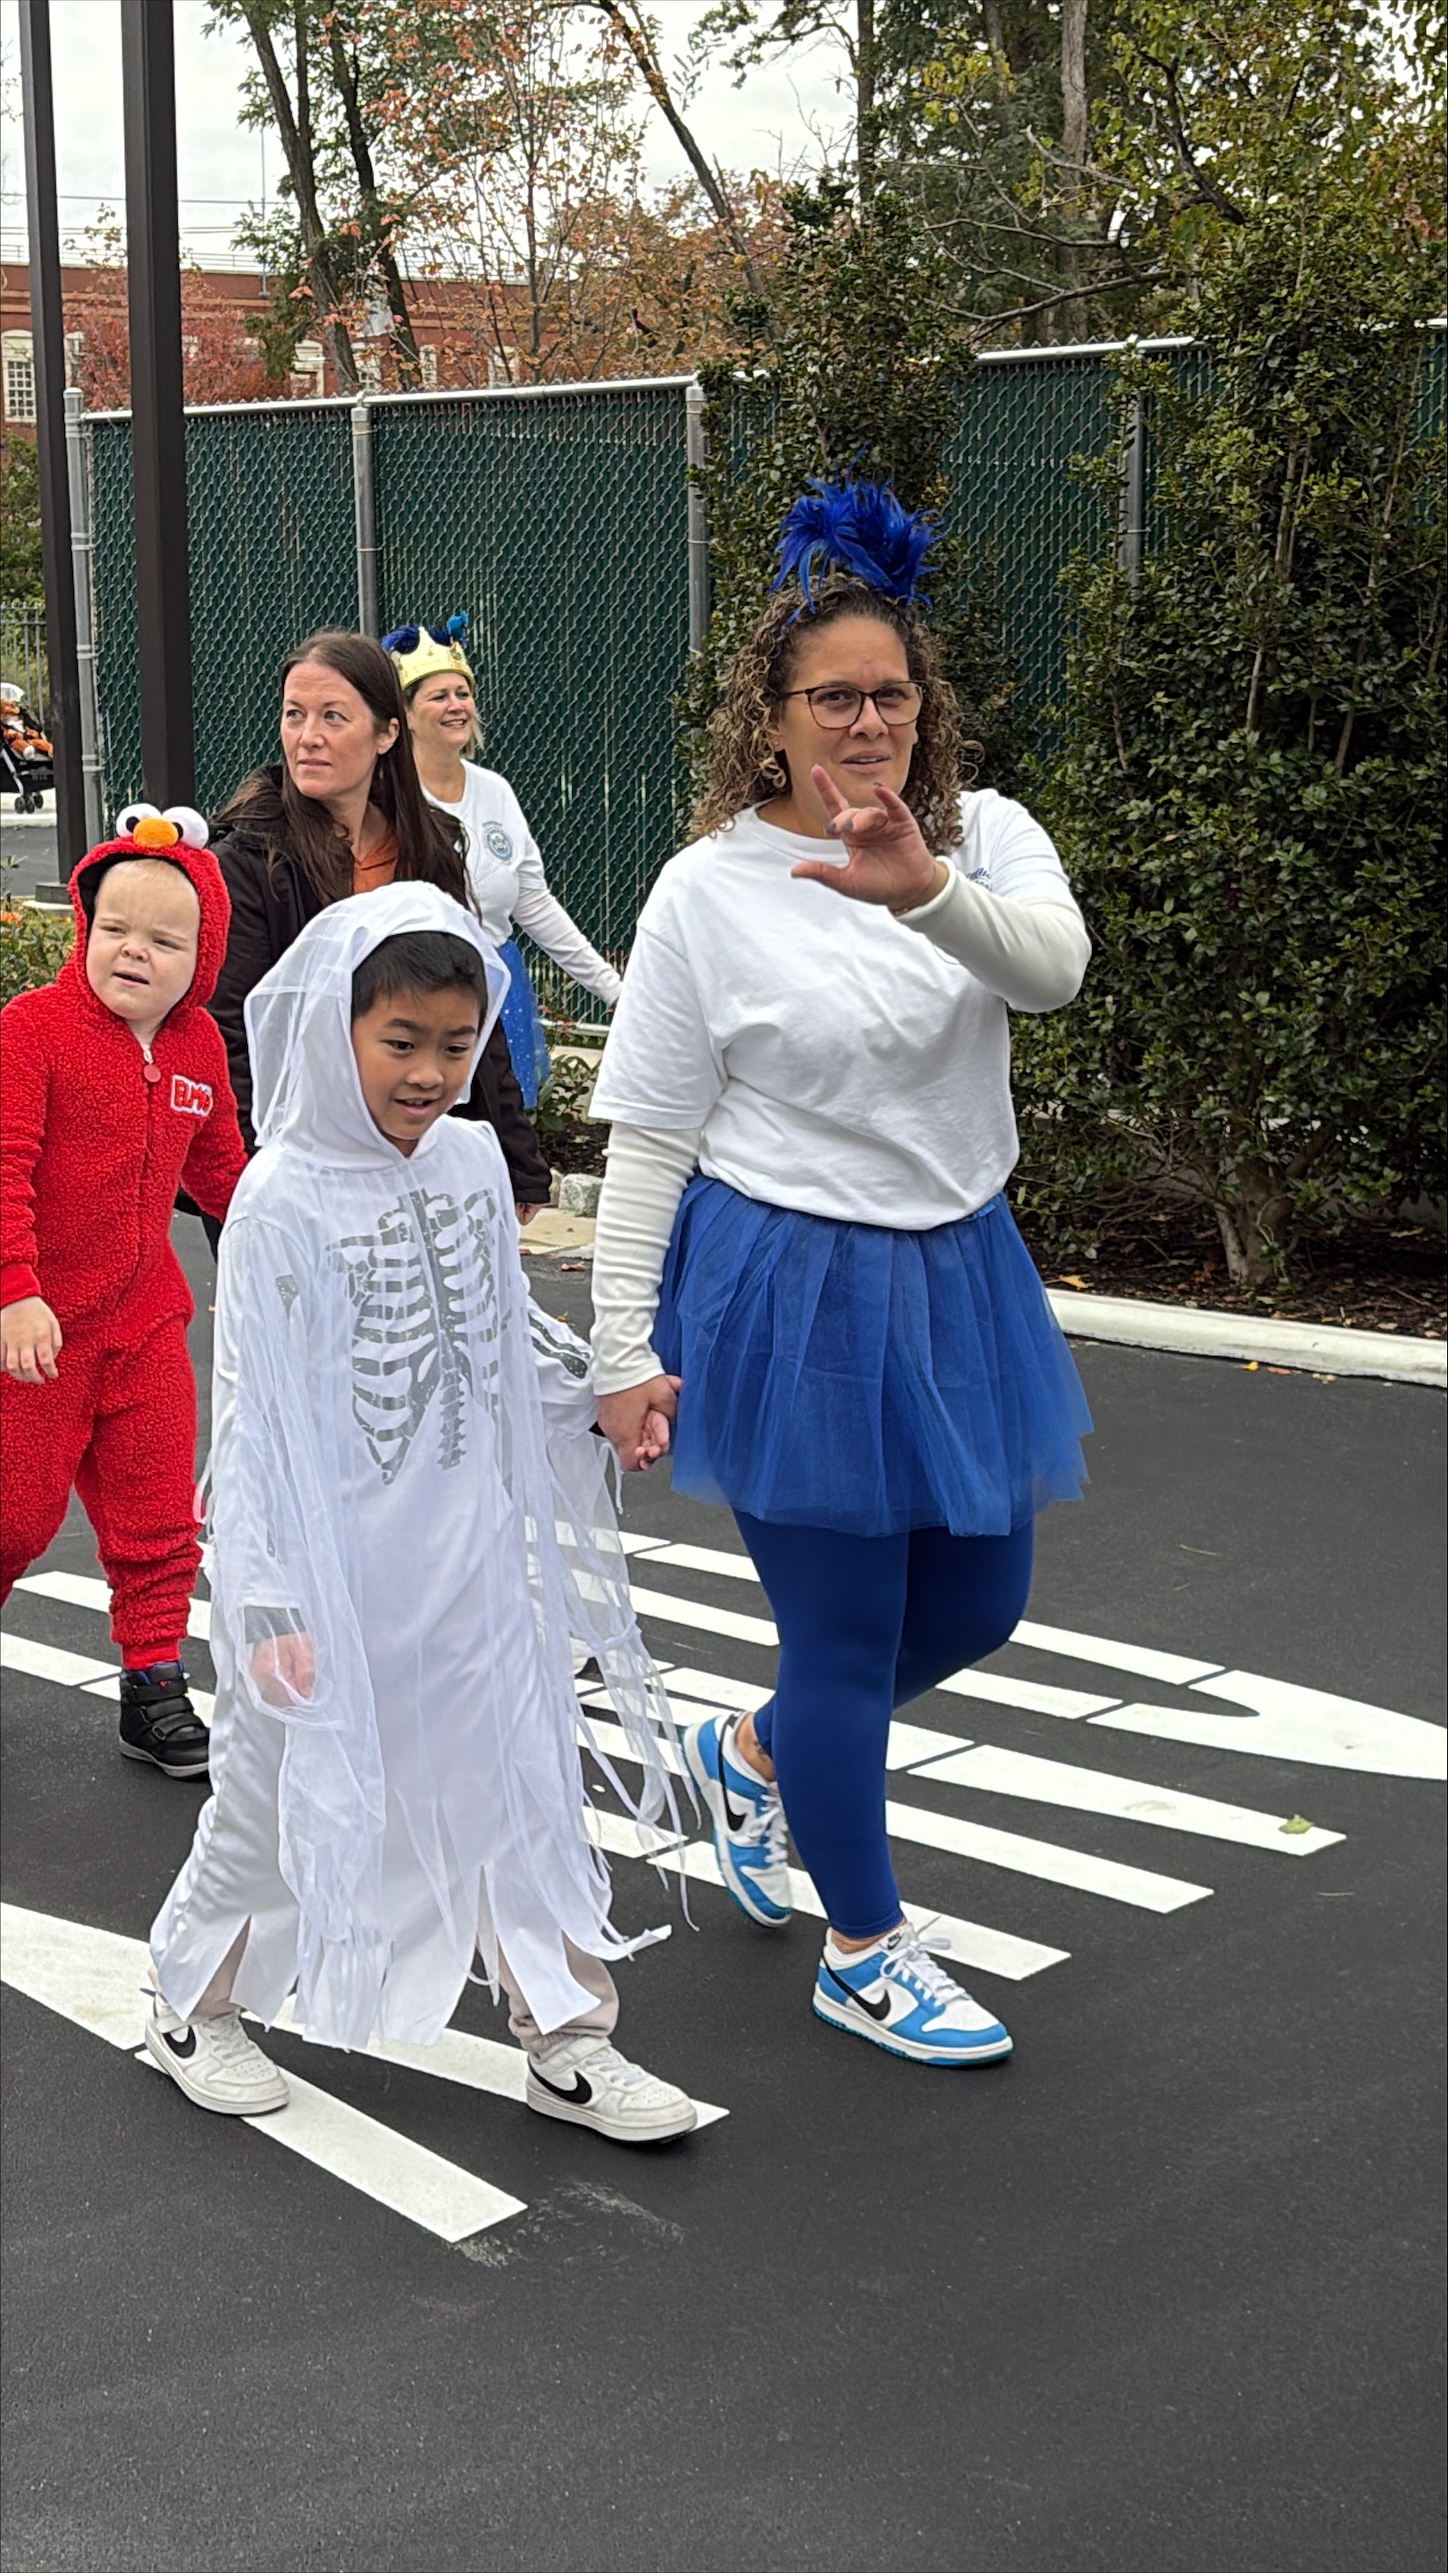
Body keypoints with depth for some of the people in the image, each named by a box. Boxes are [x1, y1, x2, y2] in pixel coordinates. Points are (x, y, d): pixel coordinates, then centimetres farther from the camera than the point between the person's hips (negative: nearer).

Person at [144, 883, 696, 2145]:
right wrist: (269, 1599, -19)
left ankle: (568, 2037, 21)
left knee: (526, 1782, 9)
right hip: (339, 1571, -5)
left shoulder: (473, 1160, 1)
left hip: (473, 1555, 5)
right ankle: (196, 2007, 33)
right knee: (285, 1790, 10)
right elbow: (258, 1412, -17)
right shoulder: (284, 1203, -16)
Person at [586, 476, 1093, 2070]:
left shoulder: (984, 839, -1)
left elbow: (1054, 963, -25)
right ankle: (864, 1956, 24)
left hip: (957, 1276, 5)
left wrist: (922, 890, -44)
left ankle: (749, 1753, 44)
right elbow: (649, 1138, -5)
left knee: (977, 1604, 17)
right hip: (791, 1290, -5)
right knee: (845, 1637, 4)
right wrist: (626, 1351, -7)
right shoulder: (712, 889, -9)